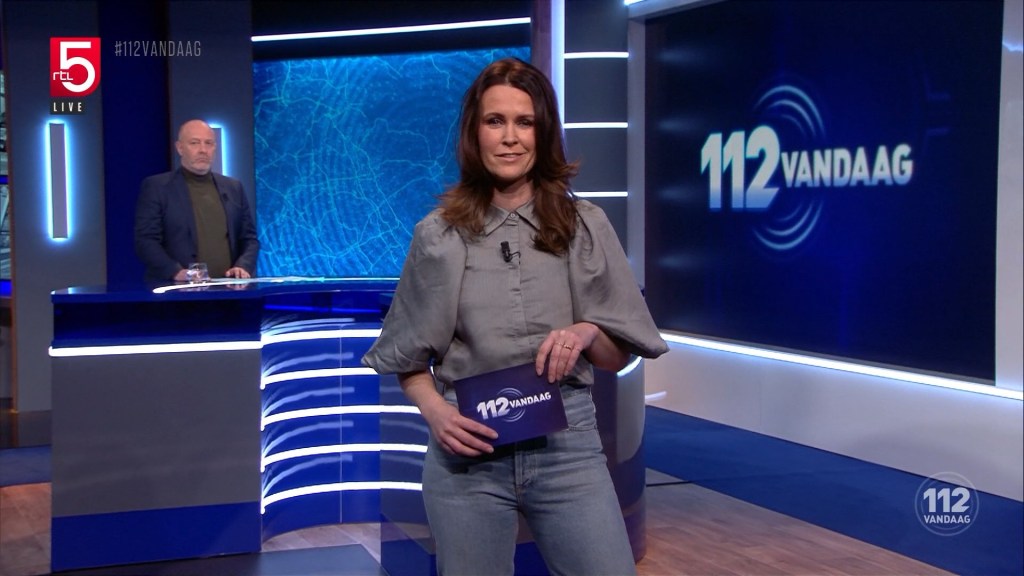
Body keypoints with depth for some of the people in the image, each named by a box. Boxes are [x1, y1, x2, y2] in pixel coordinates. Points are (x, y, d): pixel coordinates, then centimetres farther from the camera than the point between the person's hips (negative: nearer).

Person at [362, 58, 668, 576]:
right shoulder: (439, 234, 0)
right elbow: (410, 357, 7)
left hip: (567, 443, 1)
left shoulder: (585, 225, 2)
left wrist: (587, 333, -14)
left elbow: (618, 355, 7)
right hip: (468, 449, 0)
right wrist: (434, 410, -12)